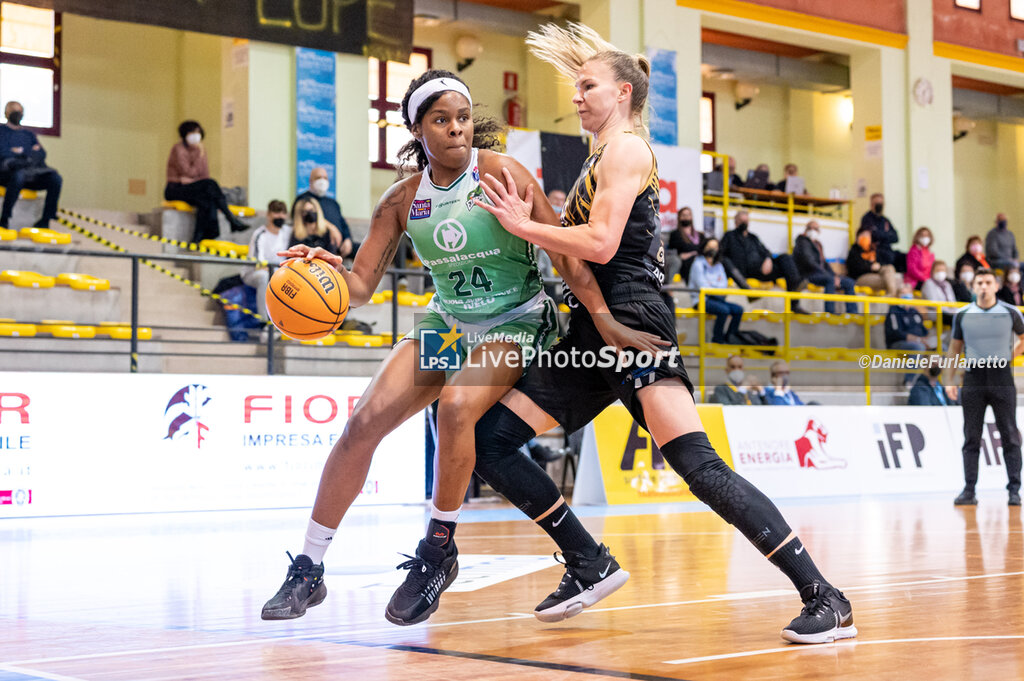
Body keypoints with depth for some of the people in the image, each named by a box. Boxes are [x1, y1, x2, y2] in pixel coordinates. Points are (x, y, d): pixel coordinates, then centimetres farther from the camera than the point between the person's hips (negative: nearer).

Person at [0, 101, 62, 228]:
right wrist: (28, 151, -1)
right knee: (19, 175, -42)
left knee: (55, 179, -25)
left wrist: (19, 151, -2)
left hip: (31, 170, 4)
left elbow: (42, 154, 13)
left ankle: (45, 220, -25)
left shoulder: (29, 134, 30)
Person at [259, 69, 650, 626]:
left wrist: (605, 321, -23)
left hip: (514, 324, -4)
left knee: (456, 404, -33)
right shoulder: (403, 199, -2)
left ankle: (439, 549, -11)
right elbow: (359, 286, -3)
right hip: (447, 322, 4)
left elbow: (565, 251, -16)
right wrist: (327, 270, -25)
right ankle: (307, 570, 0)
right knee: (365, 420, -11)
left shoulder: (500, 174, -15)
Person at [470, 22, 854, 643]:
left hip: (632, 326, -10)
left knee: (699, 466, -20)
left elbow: (600, 243, -16)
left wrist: (522, 225, -7)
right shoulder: (604, 158, 25)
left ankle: (825, 598, -17)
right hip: (592, 336, 10)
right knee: (489, 439, 3)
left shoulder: (626, 147, -3)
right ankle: (589, 567, 10)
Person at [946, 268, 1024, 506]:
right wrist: (949, 381, 6)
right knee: (971, 438, 2)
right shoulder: (963, 315, 5)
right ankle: (969, 490, 5)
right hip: (973, 378, 1)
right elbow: (955, 348, 11)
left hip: (1002, 379, -1)